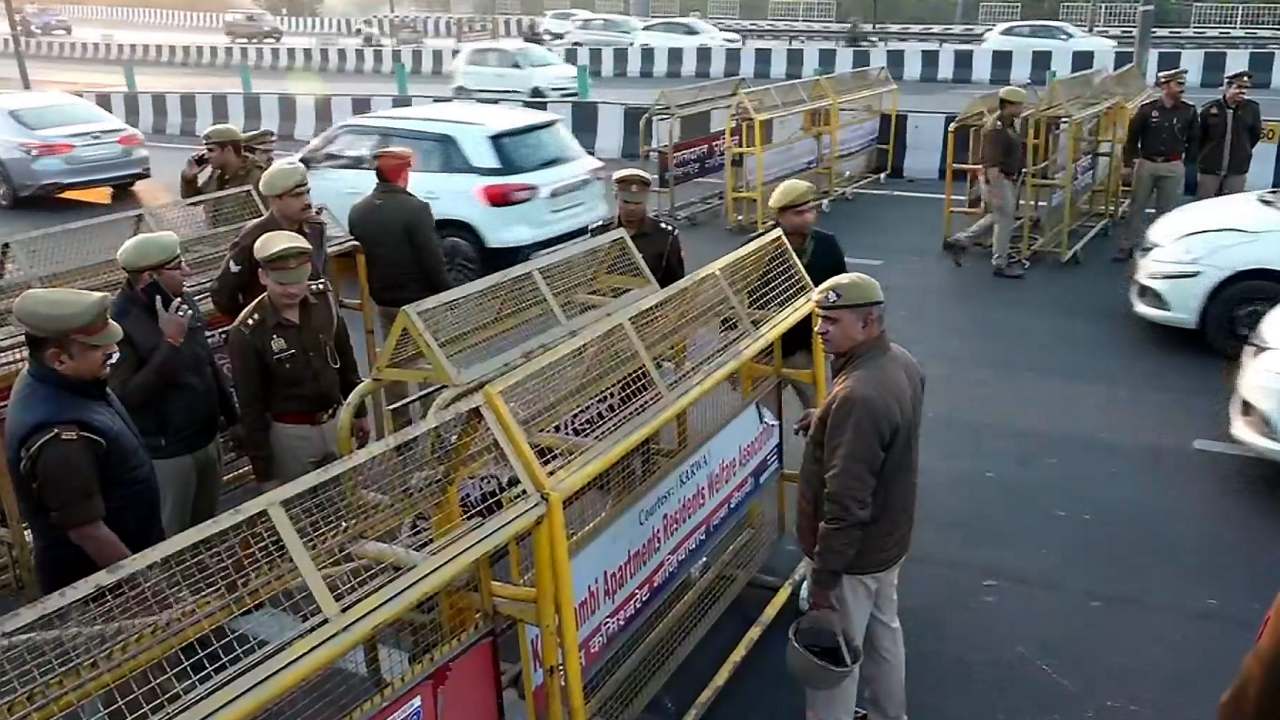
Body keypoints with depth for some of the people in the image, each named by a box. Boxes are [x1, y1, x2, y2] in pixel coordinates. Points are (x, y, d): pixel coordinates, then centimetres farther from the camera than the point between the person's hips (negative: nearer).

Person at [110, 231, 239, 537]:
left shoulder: (181, 301, 0)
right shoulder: (118, 322, -22)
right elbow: (125, 396, -27)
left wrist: (232, 417, 16)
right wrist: (170, 342, -29)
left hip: (208, 439, 7)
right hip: (165, 453, -7)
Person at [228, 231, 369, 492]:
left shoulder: (324, 299, -9)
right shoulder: (246, 333, -21)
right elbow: (251, 407, -14)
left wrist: (358, 411, 14)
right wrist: (263, 472, -11)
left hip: (336, 421, 4)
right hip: (289, 433, -4)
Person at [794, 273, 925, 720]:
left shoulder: (858, 397, -34)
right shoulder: (901, 362, -4)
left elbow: (846, 503, -31)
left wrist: (823, 578, -23)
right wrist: (828, 421, 9)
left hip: (853, 553, -10)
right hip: (888, 539, 10)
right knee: (883, 632, 27)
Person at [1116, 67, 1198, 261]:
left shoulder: (1189, 111, 0)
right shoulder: (1147, 109, -4)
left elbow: (1193, 141, 8)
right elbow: (1132, 137, 3)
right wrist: (1129, 162, 0)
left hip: (1173, 167, 0)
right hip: (1146, 164, 0)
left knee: (1166, 210, 6)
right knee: (1136, 207, 6)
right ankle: (1127, 246, 14)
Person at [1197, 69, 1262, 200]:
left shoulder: (1252, 109, -1)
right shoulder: (1210, 108, -5)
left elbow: (1256, 135, 12)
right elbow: (1198, 137, 4)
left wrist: (1241, 153, 14)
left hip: (1237, 171, 1)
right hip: (1209, 169, -1)